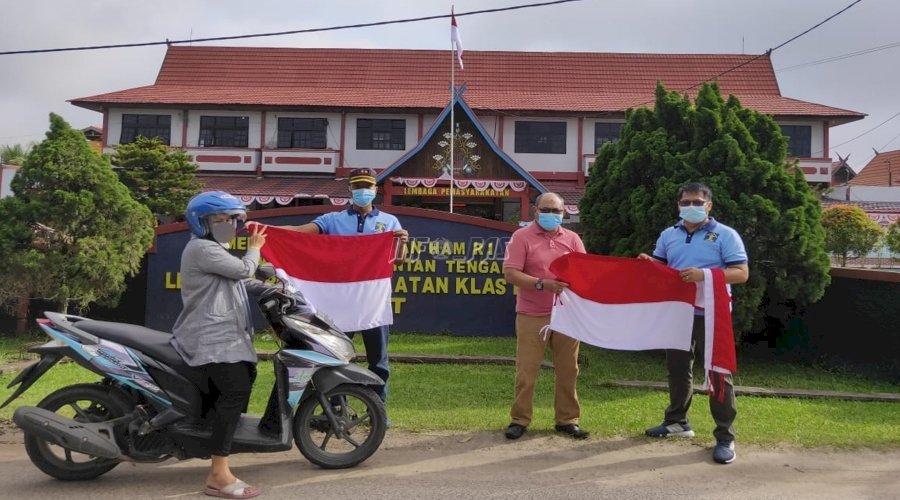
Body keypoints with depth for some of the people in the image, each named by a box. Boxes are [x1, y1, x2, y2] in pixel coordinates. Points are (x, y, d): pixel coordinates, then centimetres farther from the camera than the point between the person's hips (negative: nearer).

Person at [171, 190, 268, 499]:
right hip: (212, 337, -12)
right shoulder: (202, 248, -11)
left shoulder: (215, 249, 25)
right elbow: (244, 270, -15)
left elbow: (240, 280, 28)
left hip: (223, 335, 12)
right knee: (236, 392, -22)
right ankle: (218, 475, -24)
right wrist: (254, 249, 6)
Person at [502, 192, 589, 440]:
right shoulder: (522, 237, -2)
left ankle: (567, 419, 19)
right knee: (526, 371, 0)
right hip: (532, 316, -3)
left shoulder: (572, 238, 10)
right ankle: (519, 419, 11)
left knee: (568, 370, 8)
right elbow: (510, 273, -10)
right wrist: (541, 284, -20)